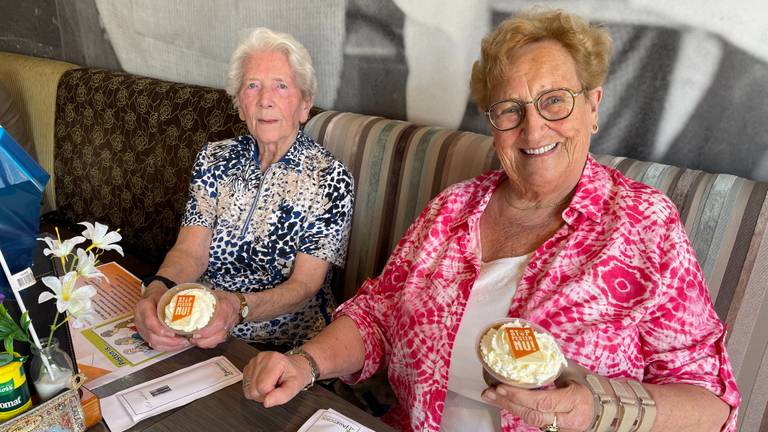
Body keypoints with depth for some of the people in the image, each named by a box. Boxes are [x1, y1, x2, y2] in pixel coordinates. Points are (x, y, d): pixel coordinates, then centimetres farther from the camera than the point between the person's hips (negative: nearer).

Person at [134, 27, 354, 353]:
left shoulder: (330, 179, -10)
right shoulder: (214, 160, 3)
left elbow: (304, 285, -15)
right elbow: (190, 250, -6)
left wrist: (238, 307, -33)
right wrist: (158, 288, -29)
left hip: (284, 346, -3)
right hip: (201, 332, 4)